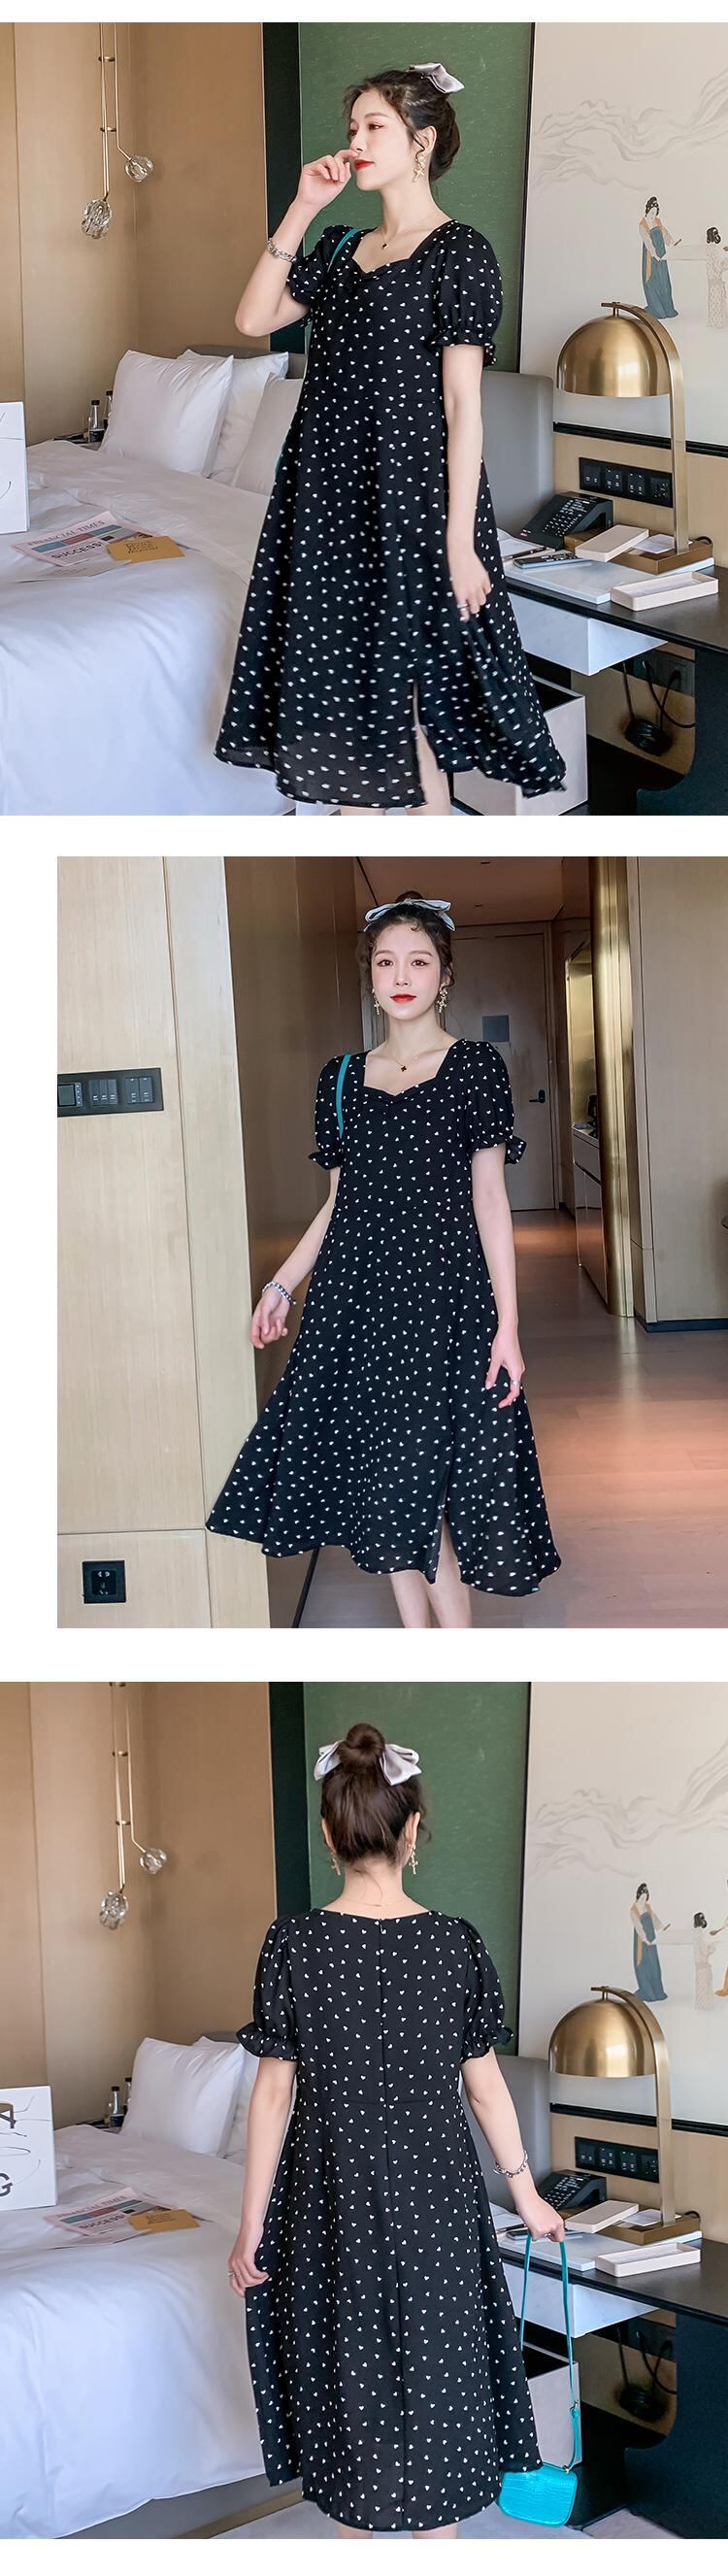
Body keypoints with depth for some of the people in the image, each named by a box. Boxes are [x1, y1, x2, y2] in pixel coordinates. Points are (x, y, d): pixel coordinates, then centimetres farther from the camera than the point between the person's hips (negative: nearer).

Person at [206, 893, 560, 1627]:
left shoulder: (473, 1066, -2)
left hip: (440, 1291, -4)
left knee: (419, 1488, -9)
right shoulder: (341, 1078, 10)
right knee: (378, 1479, 5)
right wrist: (281, 1284, 10)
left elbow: (490, 1200, -4)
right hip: (354, 1292, 5)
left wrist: (507, 1325, -9)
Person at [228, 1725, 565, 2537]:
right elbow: (483, 2080, -1)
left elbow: (274, 2089, -9)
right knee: (435, 2363, 11)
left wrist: (251, 2224, -2)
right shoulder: (456, 1943, -8)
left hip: (330, 2193, -1)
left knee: (346, 2362, 12)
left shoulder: (292, 1943, -12)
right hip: (433, 2193, 1)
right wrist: (525, 2192, 11)